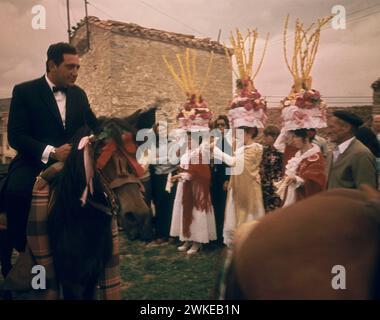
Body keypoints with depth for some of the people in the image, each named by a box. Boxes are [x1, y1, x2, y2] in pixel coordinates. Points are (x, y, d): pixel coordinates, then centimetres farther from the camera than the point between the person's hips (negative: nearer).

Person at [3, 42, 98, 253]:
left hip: (70, 162, 4)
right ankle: (22, 249, -7)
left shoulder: (78, 94, 13)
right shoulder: (24, 91, -1)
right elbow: (16, 136, -10)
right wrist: (51, 152, -24)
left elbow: (95, 127, 14)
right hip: (34, 162, -4)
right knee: (16, 191, -33)